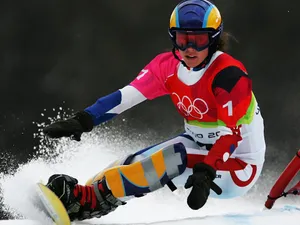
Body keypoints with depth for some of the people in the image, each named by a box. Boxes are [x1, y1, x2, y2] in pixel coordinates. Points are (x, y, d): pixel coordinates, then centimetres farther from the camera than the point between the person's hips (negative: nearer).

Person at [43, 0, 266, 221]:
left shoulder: (229, 75, -25)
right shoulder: (169, 65, -7)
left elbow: (231, 134, -28)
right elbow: (126, 96, -11)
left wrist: (206, 173, -41)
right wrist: (82, 120, -24)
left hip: (238, 167, -8)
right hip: (200, 147, 8)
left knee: (176, 157, -29)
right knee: (137, 161, -8)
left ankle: (92, 198, -28)